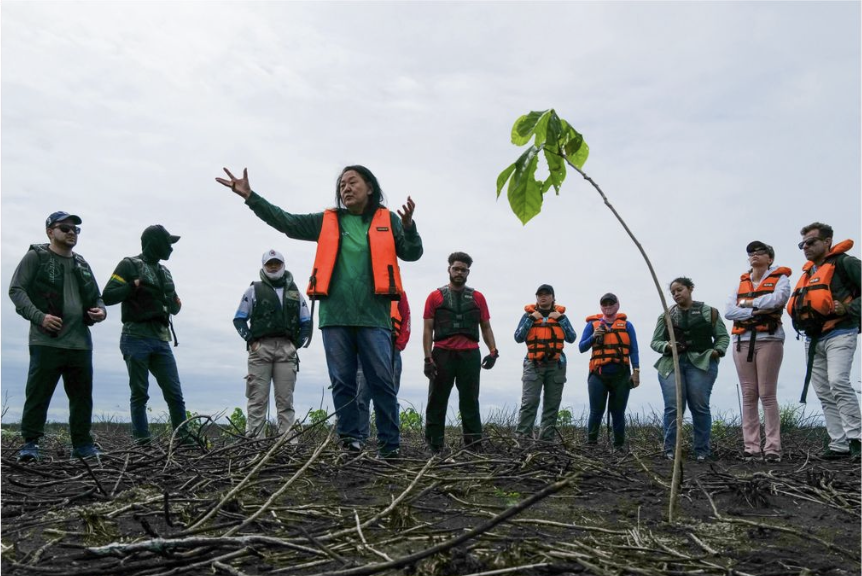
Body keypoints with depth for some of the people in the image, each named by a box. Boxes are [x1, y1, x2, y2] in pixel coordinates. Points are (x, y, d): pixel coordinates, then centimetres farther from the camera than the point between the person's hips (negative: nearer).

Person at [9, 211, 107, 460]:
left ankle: (82, 444, 17)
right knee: (38, 394, -2)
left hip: (80, 342, 6)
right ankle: (30, 443, 8)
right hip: (47, 341, -5)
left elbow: (96, 296, 26)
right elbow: (16, 290, -5)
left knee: (82, 395, 8)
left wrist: (101, 310, 3)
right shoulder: (35, 257, 2)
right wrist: (39, 316, -19)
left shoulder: (82, 264, 20)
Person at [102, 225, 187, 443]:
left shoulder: (164, 271, 20)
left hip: (161, 339, 6)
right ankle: (142, 440, 7)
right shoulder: (129, 265, 1)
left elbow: (174, 308, 27)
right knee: (139, 393, 1)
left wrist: (175, 302, 6)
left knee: (175, 393, 2)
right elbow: (108, 296, -8)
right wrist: (135, 285, -15)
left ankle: (183, 437, 6)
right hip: (136, 338, -6)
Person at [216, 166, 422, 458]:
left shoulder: (388, 220, 10)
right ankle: (350, 441, 11)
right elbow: (286, 221, 11)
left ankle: (390, 445, 3)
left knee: (382, 381, -3)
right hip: (335, 315, 2)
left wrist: (409, 225, -13)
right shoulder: (327, 221, 14)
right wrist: (249, 196, 3)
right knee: (342, 381, 4)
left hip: (373, 315, -2)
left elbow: (412, 253, 6)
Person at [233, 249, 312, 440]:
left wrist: (297, 343, 8)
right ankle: (255, 439, -5)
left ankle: (288, 439, 0)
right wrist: (250, 339, -3)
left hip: (287, 350, 2)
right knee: (258, 397, -5)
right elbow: (239, 319, 10)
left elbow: (306, 322, 21)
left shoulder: (294, 292, 19)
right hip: (260, 348, -2)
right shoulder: (254, 290, 12)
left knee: (286, 398, 0)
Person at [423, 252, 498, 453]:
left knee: (470, 401, 2)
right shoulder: (435, 297, 8)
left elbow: (486, 327, 13)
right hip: (442, 354, -1)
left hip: (470, 355, 1)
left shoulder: (477, 298, 13)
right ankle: (434, 445, 10)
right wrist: (428, 358, -4)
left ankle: (473, 443, 5)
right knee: (437, 401, 4)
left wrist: (493, 351, -2)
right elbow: (428, 329, 4)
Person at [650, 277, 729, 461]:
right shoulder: (666, 316, 15)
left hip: (701, 363, -1)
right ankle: (670, 449, -1)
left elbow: (723, 336, 13)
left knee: (700, 407, -5)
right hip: (671, 364, 1)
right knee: (673, 407, -7)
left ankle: (702, 450, 5)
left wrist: (718, 350, -6)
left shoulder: (709, 312, 11)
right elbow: (655, 341, 13)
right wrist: (667, 346, -9)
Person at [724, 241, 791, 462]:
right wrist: (755, 311, -11)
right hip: (743, 342, 4)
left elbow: (778, 298, -15)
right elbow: (728, 312, 4)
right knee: (748, 396, 2)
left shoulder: (780, 278, 8)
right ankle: (751, 447, 3)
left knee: (767, 395, -6)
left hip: (769, 340, -4)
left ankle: (772, 448, -3)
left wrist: (748, 303, -3)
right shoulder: (741, 283, 18)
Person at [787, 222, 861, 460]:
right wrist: (800, 320, 7)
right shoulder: (808, 273, 19)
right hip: (813, 339, 8)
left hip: (839, 334, -8)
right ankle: (839, 445, 9)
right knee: (824, 393, 5)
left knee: (838, 382, -24)